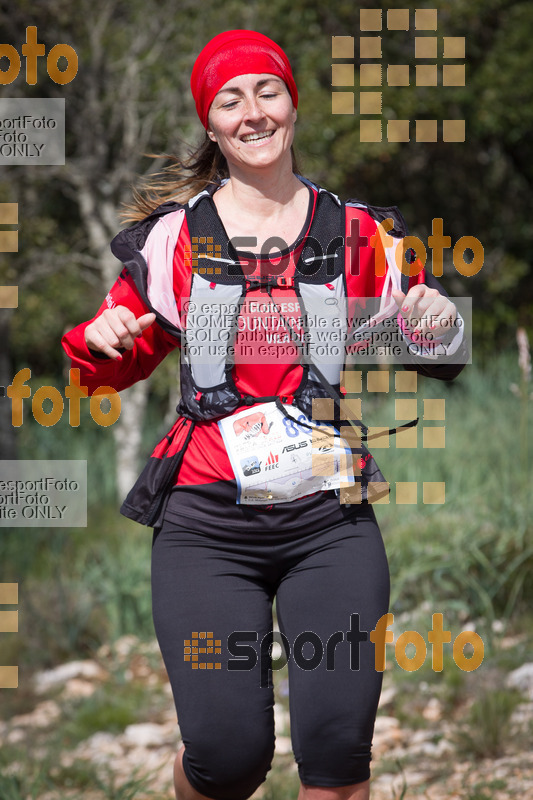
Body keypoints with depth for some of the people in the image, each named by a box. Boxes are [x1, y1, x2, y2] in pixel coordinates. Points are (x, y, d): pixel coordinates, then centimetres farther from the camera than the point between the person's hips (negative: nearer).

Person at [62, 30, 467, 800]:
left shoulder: (359, 233, 7)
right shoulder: (175, 235, 6)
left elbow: (430, 356, 13)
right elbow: (118, 359, 16)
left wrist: (439, 328, -10)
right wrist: (101, 340, -7)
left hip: (330, 520, 1)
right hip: (208, 524, -1)